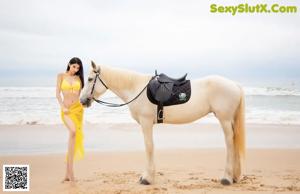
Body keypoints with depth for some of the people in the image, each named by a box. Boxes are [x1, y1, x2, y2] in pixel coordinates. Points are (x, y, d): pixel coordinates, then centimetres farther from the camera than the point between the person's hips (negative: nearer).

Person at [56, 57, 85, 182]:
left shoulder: (79, 78, 12)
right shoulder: (61, 76, 7)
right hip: (66, 109, -3)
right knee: (73, 131, -29)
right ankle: (70, 169, -27)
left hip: (77, 108, 3)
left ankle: (67, 173, 11)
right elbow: (58, 93, 2)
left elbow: (80, 94, 13)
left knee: (75, 137, 2)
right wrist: (62, 107, -10)